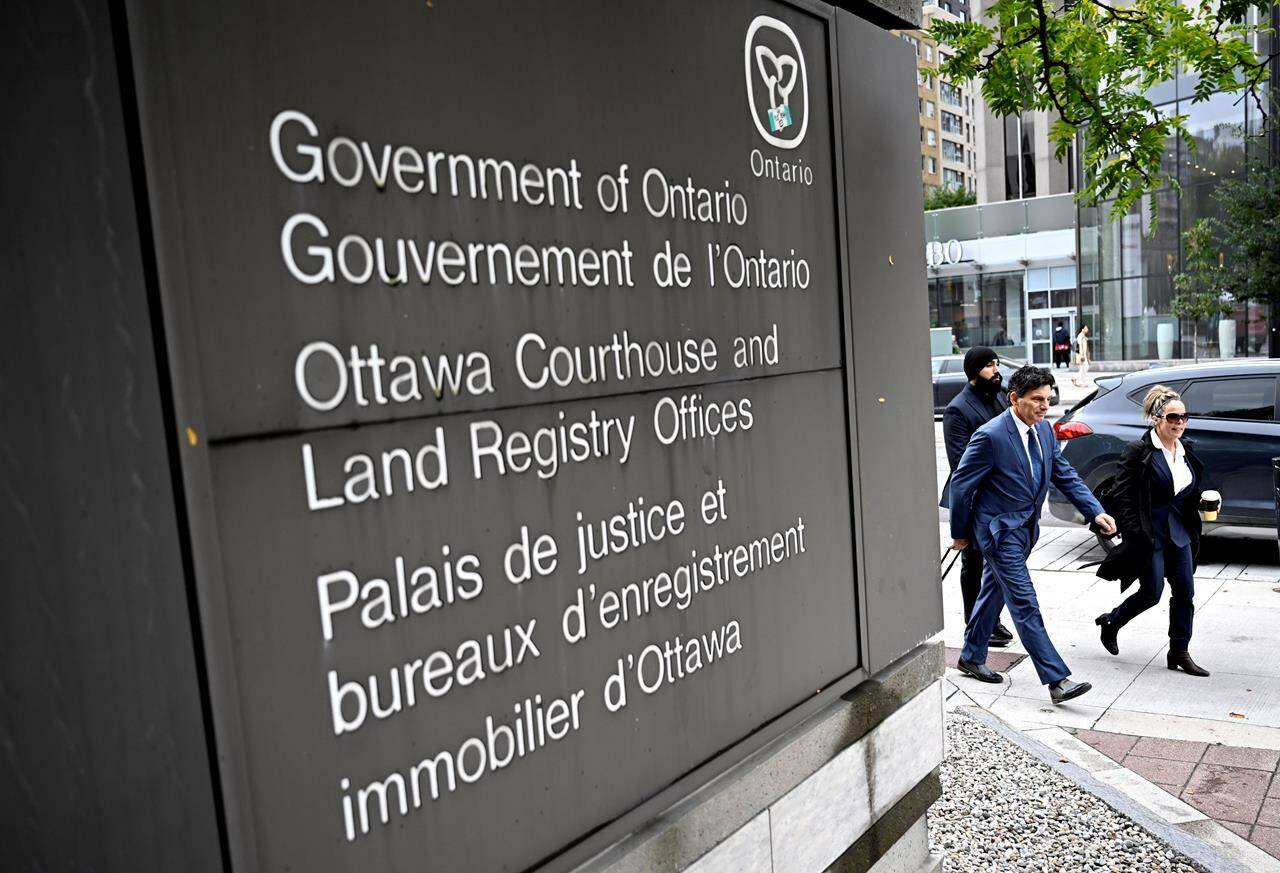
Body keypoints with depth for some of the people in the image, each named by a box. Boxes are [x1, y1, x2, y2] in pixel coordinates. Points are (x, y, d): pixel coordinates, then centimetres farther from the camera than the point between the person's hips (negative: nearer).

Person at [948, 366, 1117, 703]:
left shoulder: (1043, 429, 3)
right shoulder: (991, 435, -22)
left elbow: (1065, 475, 9)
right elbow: (960, 484, -15)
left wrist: (1096, 511, -3)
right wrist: (960, 533, -6)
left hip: (1024, 527, 8)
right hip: (999, 529, -8)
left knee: (994, 592, 19)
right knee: (1025, 605, -8)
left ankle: (972, 657, 34)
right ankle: (1057, 680, -7)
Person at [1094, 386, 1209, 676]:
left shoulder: (1186, 453, 11)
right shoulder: (1139, 451, -11)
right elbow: (1122, 496, -12)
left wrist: (1205, 500, 0)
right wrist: (1134, 535, -17)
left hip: (1179, 532, 7)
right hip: (1149, 534, -7)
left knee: (1185, 592, 5)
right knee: (1151, 593, -2)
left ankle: (1179, 652, 16)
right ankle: (1110, 623, 23)